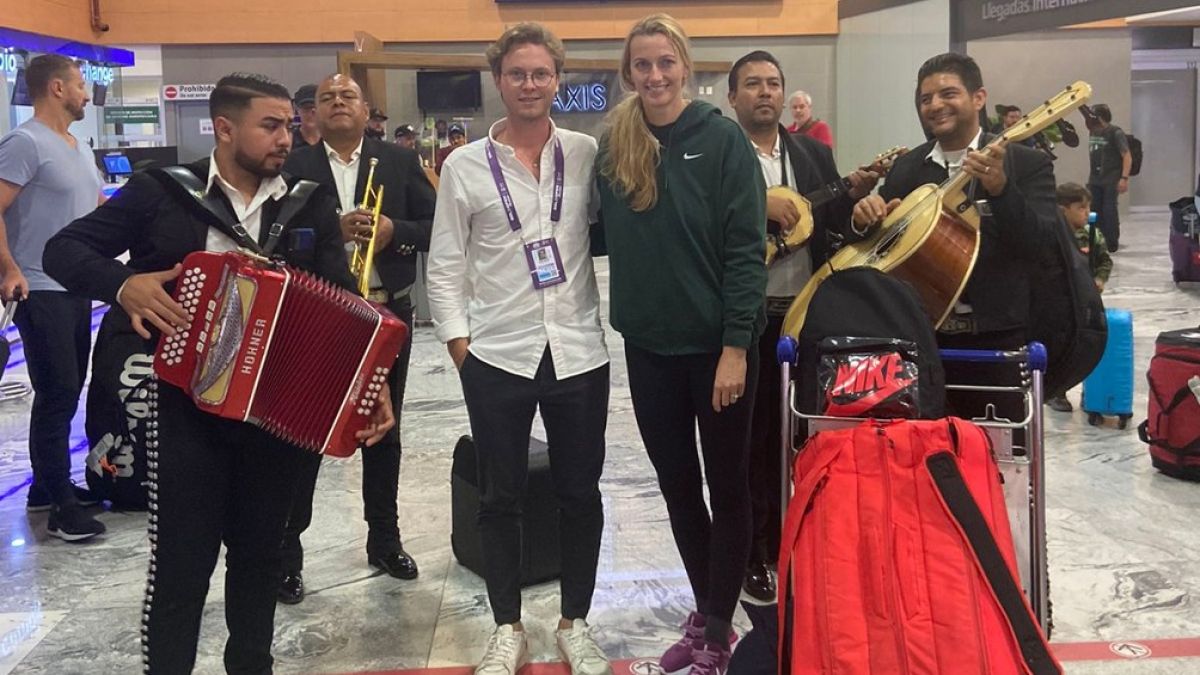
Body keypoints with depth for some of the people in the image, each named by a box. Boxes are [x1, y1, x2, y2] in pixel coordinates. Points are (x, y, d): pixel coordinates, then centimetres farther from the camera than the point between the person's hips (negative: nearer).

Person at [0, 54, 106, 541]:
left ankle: (47, 486, 26)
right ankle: (62, 507, -1)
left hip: (78, 289, 9)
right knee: (57, 393, -7)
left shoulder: (78, 149, 16)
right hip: (40, 291, -9)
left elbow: (99, 206, 26)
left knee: (67, 390, 14)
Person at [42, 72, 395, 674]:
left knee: (260, 550, 15)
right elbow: (63, 250, -2)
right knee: (182, 557, 0)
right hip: (187, 404, -3)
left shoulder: (311, 206, 4)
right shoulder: (161, 192, -4)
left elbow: (341, 297, 1)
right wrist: (123, 284, -21)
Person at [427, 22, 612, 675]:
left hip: (579, 351, 1)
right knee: (500, 496, 10)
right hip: (497, 356, -1)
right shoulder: (464, 166, 0)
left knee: (579, 492, 11)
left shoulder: (586, 154, 2)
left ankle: (575, 622, 28)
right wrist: (458, 343, -2)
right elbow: (445, 266, 3)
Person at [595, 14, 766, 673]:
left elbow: (746, 247, -12)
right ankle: (704, 614, 30)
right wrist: (628, 313, 1)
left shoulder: (722, 138, -8)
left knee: (726, 485, 7)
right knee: (676, 485, 14)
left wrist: (736, 345, -16)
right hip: (649, 346, 5)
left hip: (716, 343, -4)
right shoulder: (614, 146, 4)